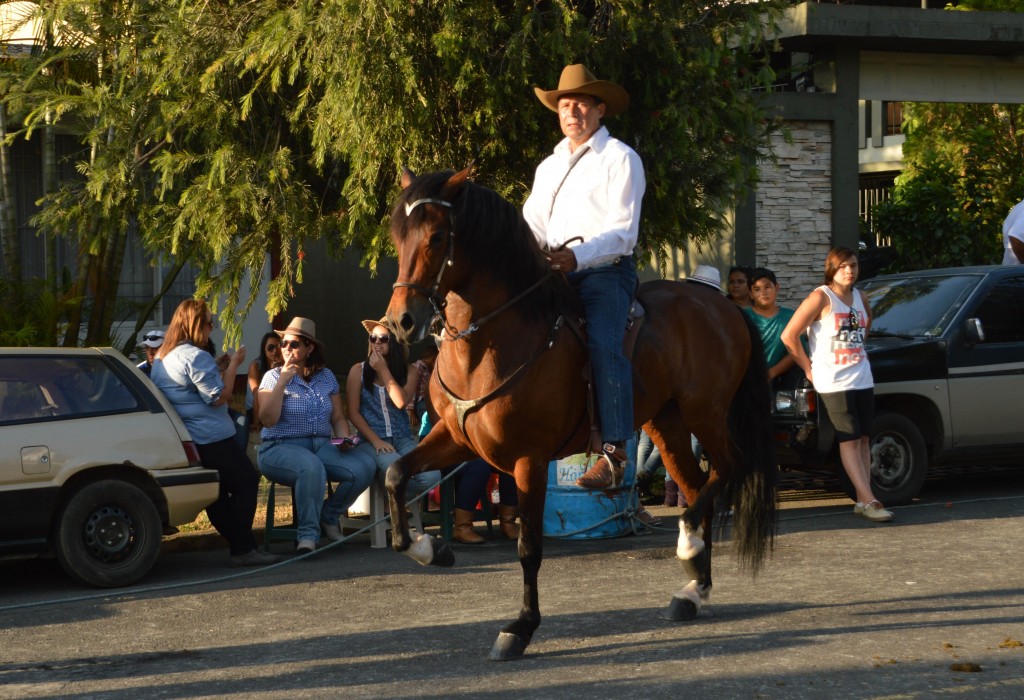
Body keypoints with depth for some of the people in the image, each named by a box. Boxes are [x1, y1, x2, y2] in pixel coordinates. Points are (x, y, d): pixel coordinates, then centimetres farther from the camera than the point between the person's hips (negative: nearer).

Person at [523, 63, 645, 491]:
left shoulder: (620, 159, 1)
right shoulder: (549, 166, 23)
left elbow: (623, 233, -9)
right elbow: (531, 226, 19)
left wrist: (577, 256, -26)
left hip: (604, 271, -7)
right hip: (552, 275, 8)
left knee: (603, 343, -29)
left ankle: (614, 452, -34)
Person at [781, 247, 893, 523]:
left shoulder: (859, 298, 8)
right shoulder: (821, 298, -12)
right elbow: (789, 335, -14)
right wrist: (808, 368, -9)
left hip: (862, 378, 7)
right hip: (834, 382, -7)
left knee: (863, 438, 6)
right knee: (849, 440, -8)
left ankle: (862, 499, 9)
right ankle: (869, 501, -12)